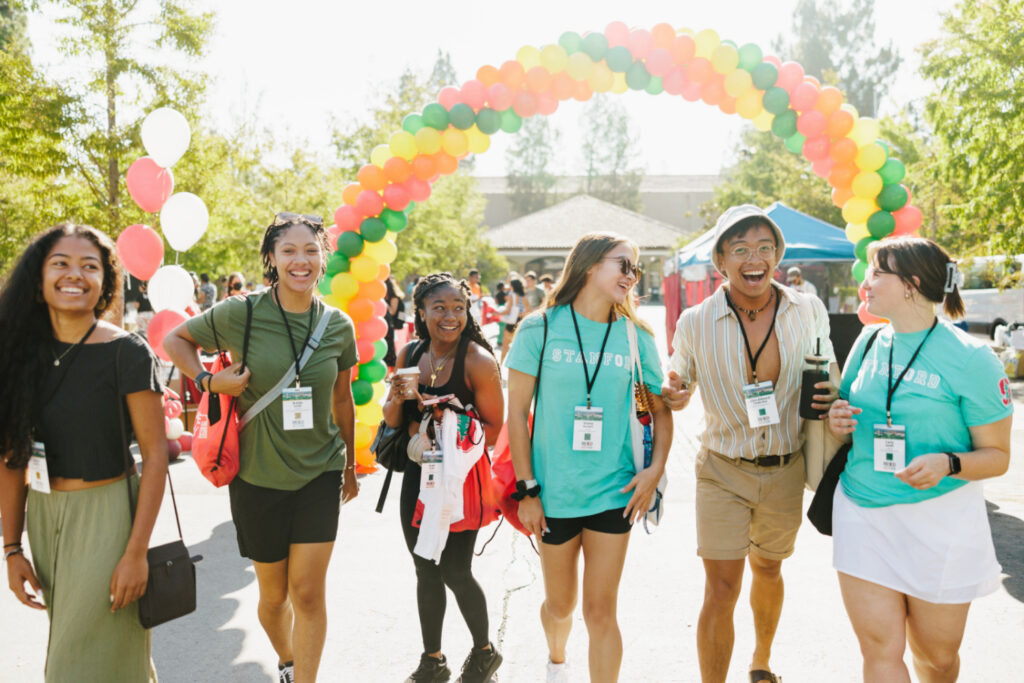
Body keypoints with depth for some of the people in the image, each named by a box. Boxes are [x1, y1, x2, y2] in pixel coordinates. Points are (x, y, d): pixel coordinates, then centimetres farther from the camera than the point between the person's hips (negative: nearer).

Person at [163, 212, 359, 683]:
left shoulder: (338, 325, -3)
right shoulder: (240, 314, -11)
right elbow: (175, 339, 4)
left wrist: (350, 465, 18)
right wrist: (209, 381, -13)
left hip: (320, 472, 1)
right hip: (258, 475, -1)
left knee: (308, 591, -3)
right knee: (273, 594, 15)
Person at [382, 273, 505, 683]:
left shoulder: (478, 361, -16)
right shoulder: (409, 355, 1)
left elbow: (495, 428, -14)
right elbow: (392, 420, 7)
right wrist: (397, 397, -14)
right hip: (418, 476, 6)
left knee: (455, 572, 0)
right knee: (426, 572, 14)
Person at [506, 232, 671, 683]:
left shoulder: (637, 337, 1)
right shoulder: (540, 328, -6)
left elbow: (662, 409, 10)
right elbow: (517, 413, -4)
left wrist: (656, 468, -5)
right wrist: (527, 490, -6)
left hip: (614, 493, 1)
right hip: (553, 493, 0)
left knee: (600, 611, 2)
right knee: (560, 603, 18)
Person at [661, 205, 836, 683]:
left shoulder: (809, 312, -6)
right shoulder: (695, 323, -10)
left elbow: (827, 378, 10)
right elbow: (678, 388, 4)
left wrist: (828, 400, -14)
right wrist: (675, 396, -20)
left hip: (785, 472, 3)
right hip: (723, 472, -2)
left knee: (768, 570, 23)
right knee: (721, 591, -5)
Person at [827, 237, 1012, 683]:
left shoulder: (969, 358, -11)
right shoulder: (870, 341, 5)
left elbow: (997, 456, -6)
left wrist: (948, 463, -26)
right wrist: (838, 423, -4)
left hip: (938, 518, -3)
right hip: (862, 512, 3)